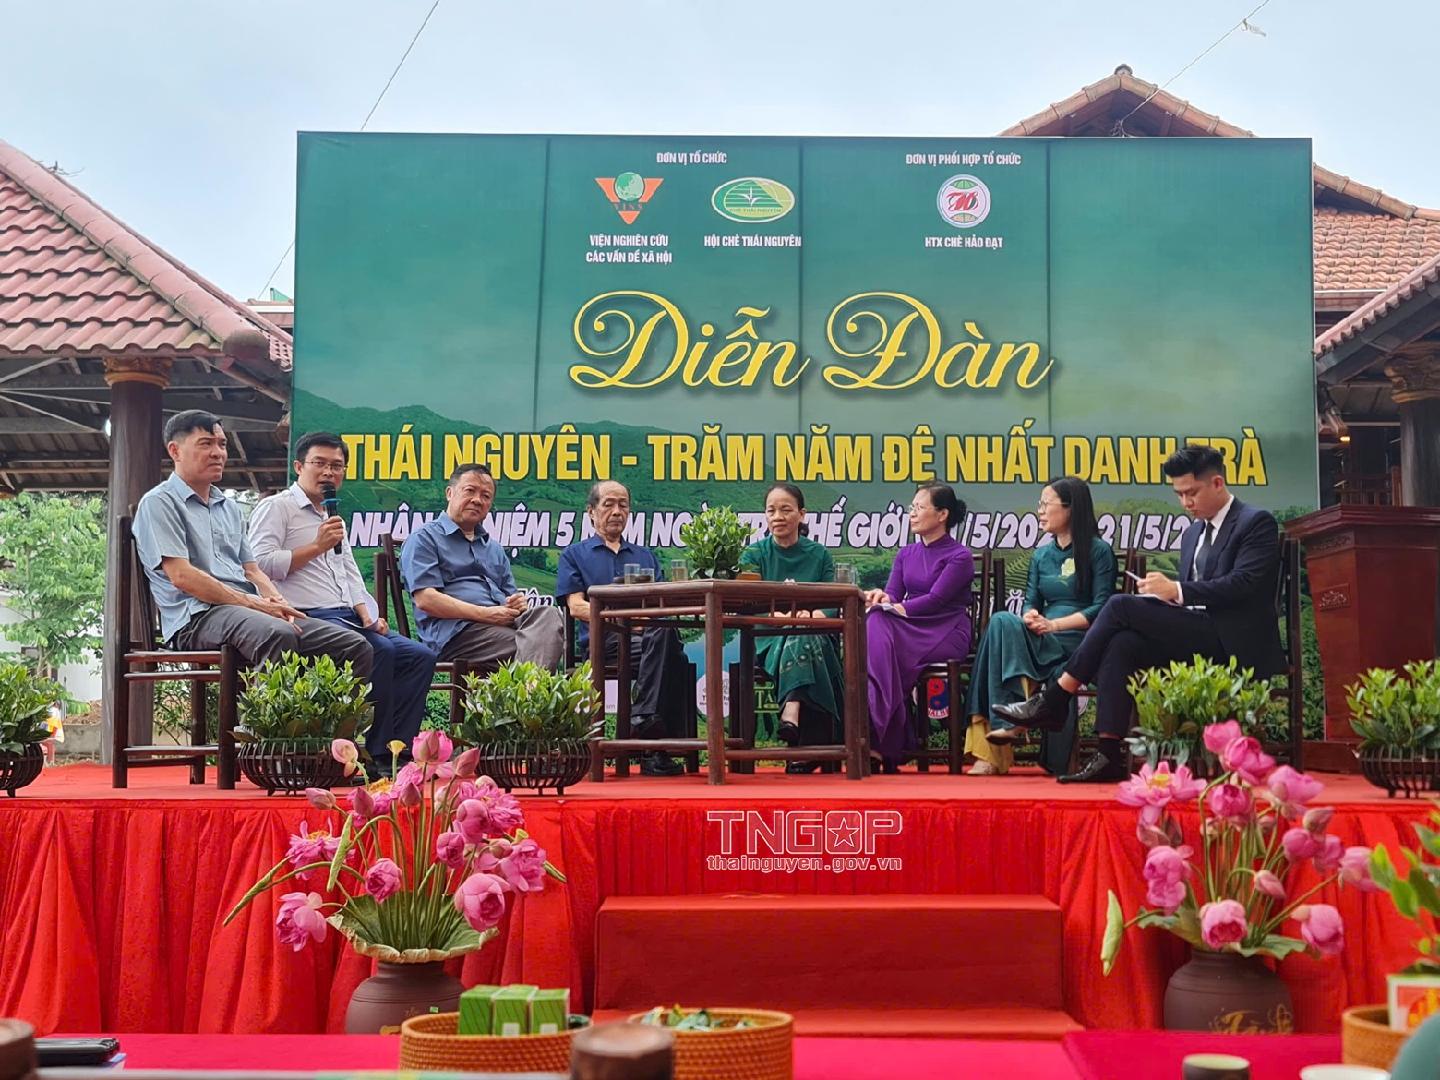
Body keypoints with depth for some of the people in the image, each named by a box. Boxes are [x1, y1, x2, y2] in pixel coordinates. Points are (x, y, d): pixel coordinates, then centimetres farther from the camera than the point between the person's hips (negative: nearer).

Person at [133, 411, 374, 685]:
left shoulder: (229, 507, 28)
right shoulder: (159, 503, 3)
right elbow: (181, 576, -9)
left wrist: (277, 602, 1)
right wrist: (253, 603, -12)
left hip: (249, 611, 8)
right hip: (198, 617, -8)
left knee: (356, 647, -11)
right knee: (278, 635, -40)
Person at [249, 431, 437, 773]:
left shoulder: (335, 519, 29)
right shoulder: (276, 507, 3)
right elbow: (261, 564, -12)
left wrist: (366, 616, 10)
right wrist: (317, 547, -10)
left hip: (348, 617, 9)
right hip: (308, 617, -8)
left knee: (420, 656, -9)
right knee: (380, 651, -31)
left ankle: (394, 752, -15)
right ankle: (376, 754, -22)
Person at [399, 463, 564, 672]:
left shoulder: (494, 548, 33)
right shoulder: (424, 538, 9)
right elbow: (425, 600, -5)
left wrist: (517, 604, 4)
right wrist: (485, 614, -13)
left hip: (503, 623, 6)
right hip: (455, 630, -6)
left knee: (549, 614, -30)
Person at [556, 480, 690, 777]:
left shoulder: (645, 555, 32)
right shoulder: (575, 555, 21)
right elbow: (576, 607, 5)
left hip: (649, 636, 4)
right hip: (603, 641, -4)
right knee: (663, 633, -37)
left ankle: (643, 719, -36)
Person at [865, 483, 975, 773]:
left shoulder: (959, 556, -1)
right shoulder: (906, 554, 19)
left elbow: (935, 600, -13)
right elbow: (894, 595, 7)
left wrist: (896, 607, -22)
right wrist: (880, 598, -17)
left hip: (946, 635, -5)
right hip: (911, 631, 5)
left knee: (880, 633, -31)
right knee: (875, 624, -30)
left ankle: (880, 742, -32)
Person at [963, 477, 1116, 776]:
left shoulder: (1099, 551, 4)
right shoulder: (1041, 555, 23)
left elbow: (1101, 608, -5)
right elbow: (1031, 603, 16)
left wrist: (1053, 624, -15)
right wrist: (1031, 617, -10)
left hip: (1080, 641, -5)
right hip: (1041, 641, 5)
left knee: (1003, 622, -29)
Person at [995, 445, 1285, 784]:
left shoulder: (1257, 523, -2)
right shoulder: (1193, 533, 22)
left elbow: (1243, 585, -17)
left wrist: (1176, 590, -20)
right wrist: (1164, 593, -2)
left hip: (1232, 642, -7)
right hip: (1197, 635, 7)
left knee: (1121, 606, -20)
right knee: (1121, 645, -23)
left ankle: (1055, 701, -15)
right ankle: (1110, 755, -27)